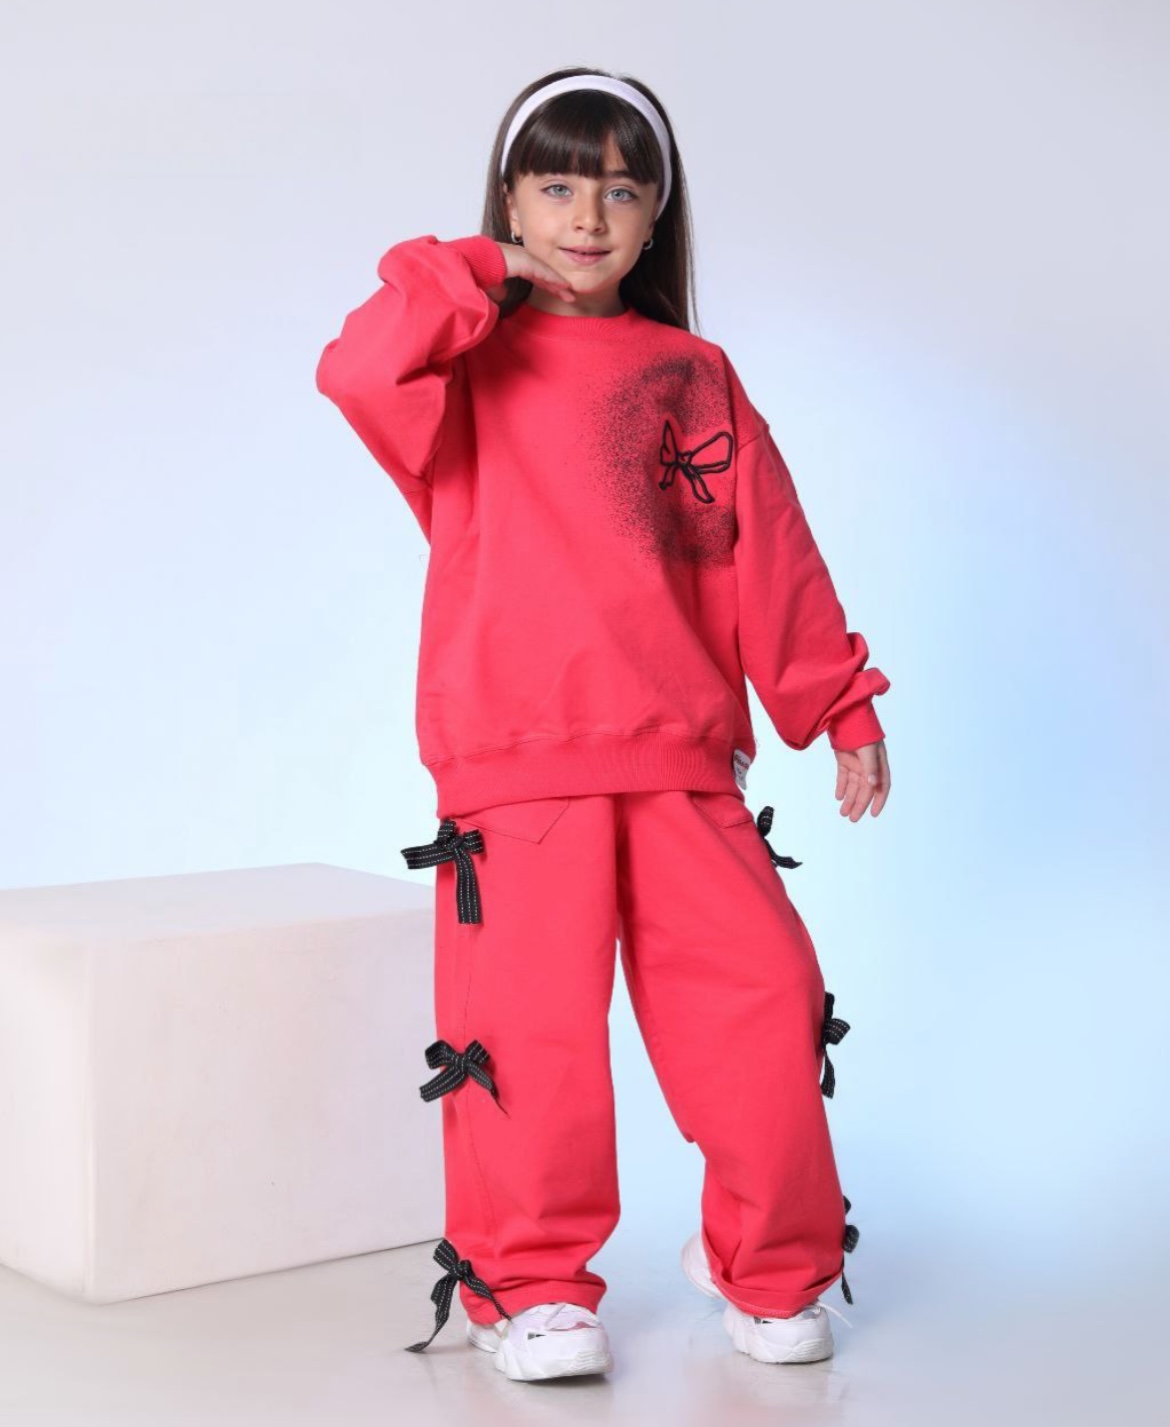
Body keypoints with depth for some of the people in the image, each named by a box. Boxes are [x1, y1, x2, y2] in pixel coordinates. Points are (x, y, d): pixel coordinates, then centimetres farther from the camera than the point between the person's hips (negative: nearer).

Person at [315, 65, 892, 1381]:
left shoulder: (695, 378, 15)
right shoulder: (474, 364, 6)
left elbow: (770, 559, 17)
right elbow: (361, 371, -17)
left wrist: (839, 704, 16)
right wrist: (480, 277, -6)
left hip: (683, 764, 3)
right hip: (514, 766, -3)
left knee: (764, 999, -3)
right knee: (530, 1027, -6)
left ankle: (769, 1266, 19)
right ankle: (529, 1286, 16)